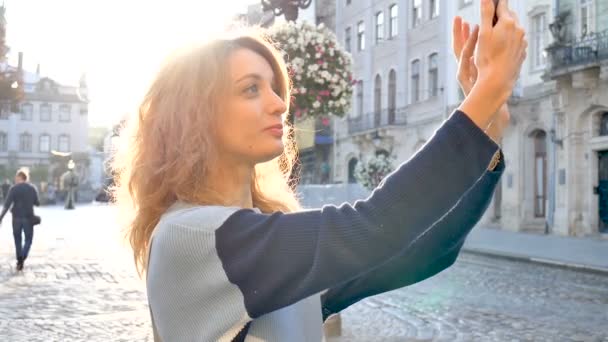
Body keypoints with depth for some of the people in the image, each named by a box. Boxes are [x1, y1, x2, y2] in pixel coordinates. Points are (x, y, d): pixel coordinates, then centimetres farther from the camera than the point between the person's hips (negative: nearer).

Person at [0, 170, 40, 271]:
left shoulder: (14, 188, -7)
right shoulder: (32, 189, 0)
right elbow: (37, 203, 8)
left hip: (16, 218, -1)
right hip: (28, 218, 1)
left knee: (18, 240, 14)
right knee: (28, 240, 10)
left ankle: (19, 262, 16)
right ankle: (22, 259, -11)